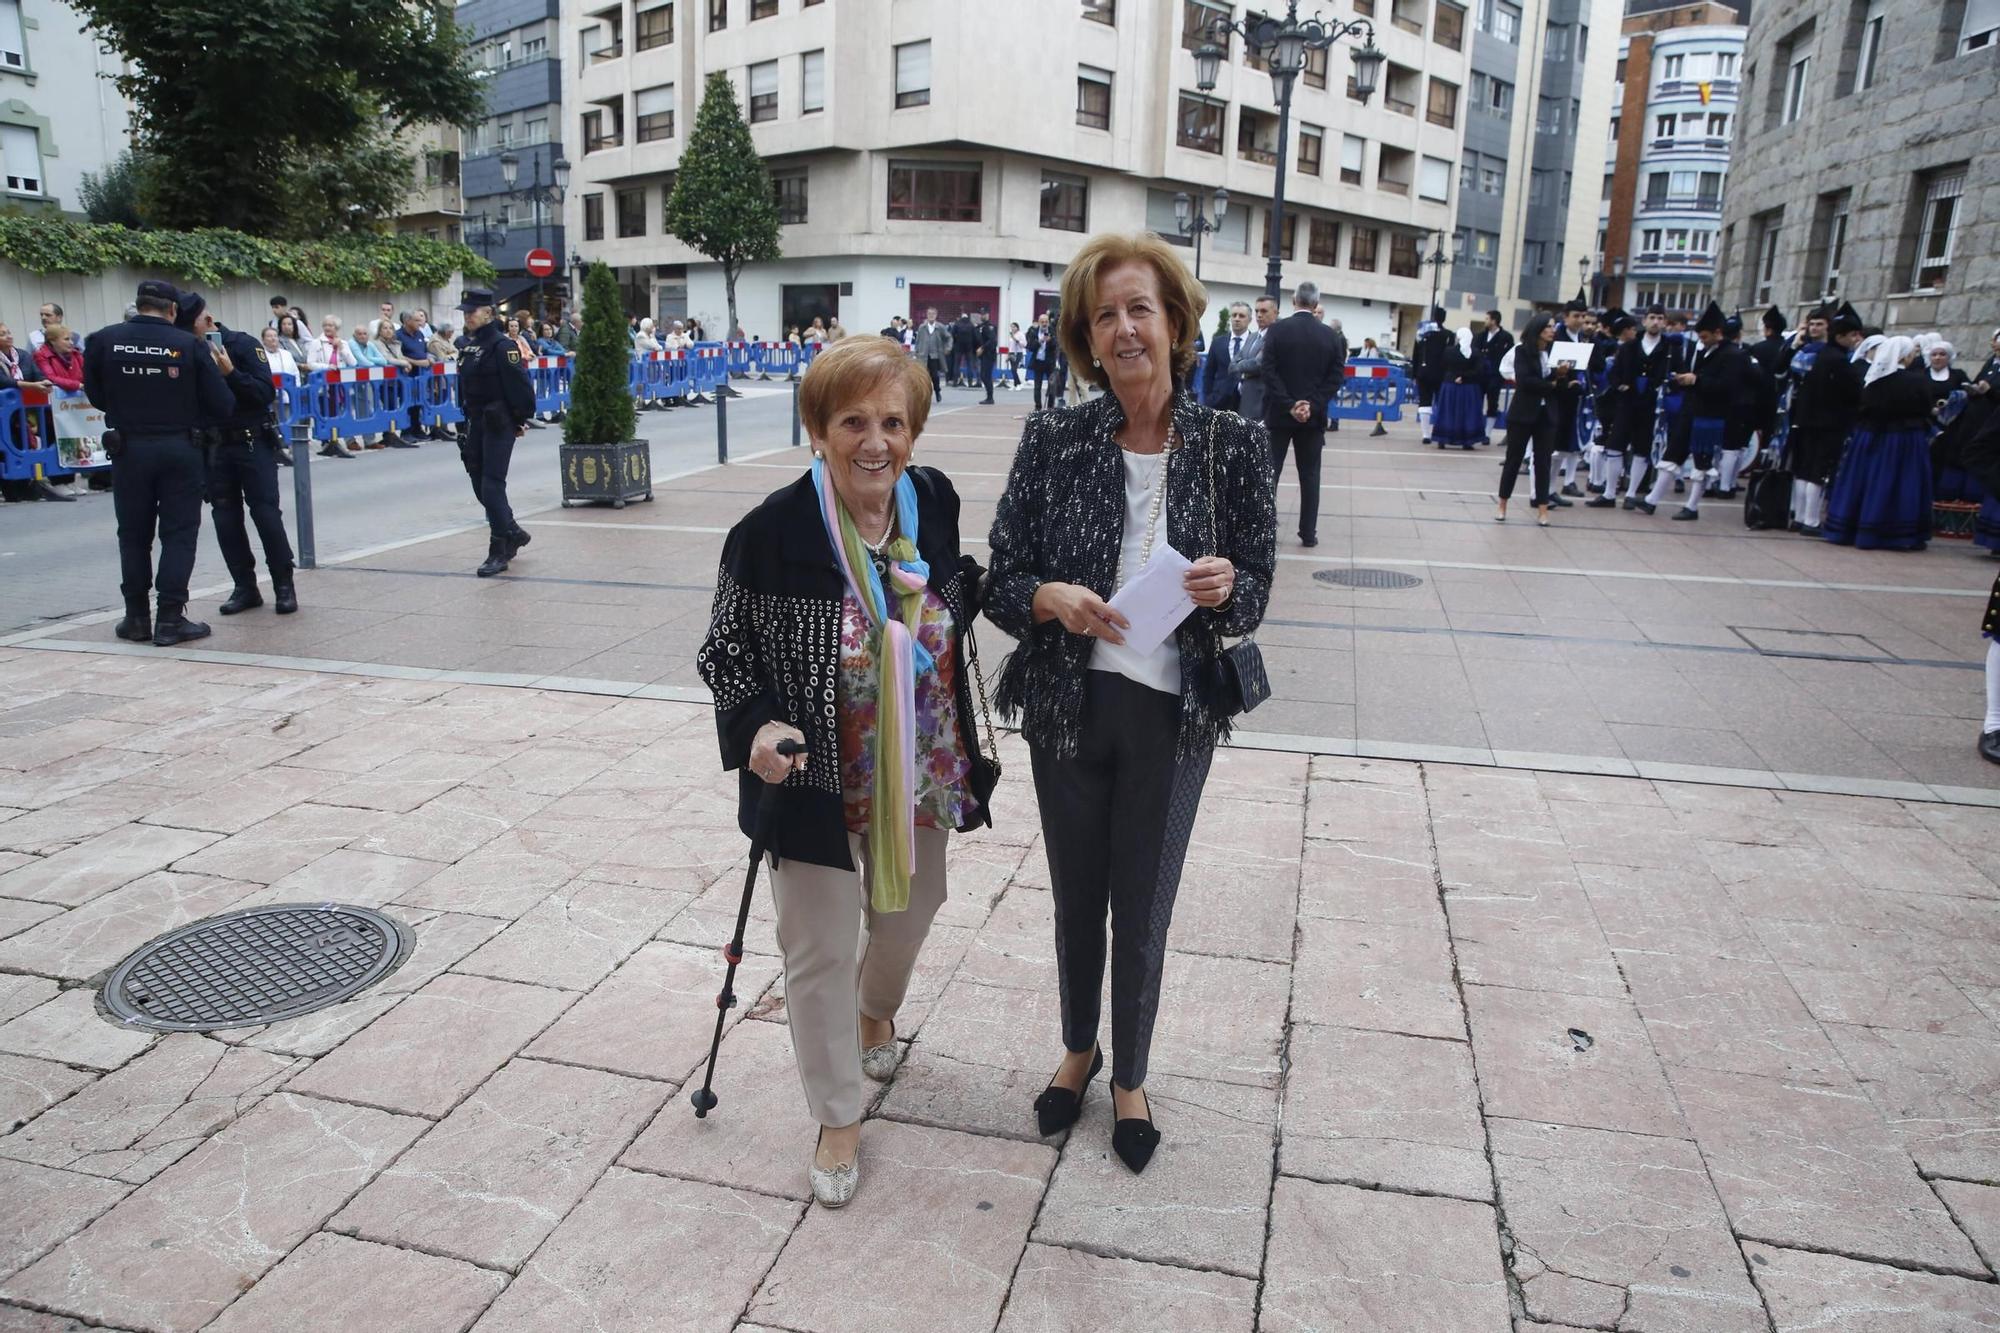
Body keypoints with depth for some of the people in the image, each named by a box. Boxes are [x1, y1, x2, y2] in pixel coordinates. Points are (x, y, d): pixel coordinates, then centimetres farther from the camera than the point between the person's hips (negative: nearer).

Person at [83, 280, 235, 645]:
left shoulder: (102, 341, -3)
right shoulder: (191, 345, -9)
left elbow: (96, 397, 5)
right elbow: (222, 405, -7)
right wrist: (225, 373, 11)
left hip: (129, 449, 2)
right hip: (179, 448, -2)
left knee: (133, 535, 14)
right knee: (178, 534, 5)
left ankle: (136, 617, 19)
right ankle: (171, 619, 2)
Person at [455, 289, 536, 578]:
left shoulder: (502, 346, -12)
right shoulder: (470, 348, 13)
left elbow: (519, 385, -14)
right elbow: (466, 387, 19)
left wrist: (522, 420, -11)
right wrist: (468, 422, 16)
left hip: (499, 425, -8)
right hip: (476, 423, 9)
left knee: (492, 486, -9)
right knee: (480, 486, 12)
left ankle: (499, 553, -3)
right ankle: (514, 534, 29)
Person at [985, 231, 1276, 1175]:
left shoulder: (1231, 445, -6)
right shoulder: (1052, 440, -6)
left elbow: (1255, 593, 0)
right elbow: (1000, 583, -4)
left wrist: (1224, 588, -23)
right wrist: (1053, 598, -25)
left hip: (1170, 715, -1)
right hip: (1067, 707, 1)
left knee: (1144, 909, 12)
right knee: (1076, 897, 18)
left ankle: (1130, 1079, 39)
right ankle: (1078, 1050, 45)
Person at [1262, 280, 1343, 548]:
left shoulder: (1277, 329, -5)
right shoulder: (1329, 334, 2)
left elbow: (1269, 372, -11)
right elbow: (1335, 378, -3)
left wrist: (1289, 405, -11)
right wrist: (1312, 406, -6)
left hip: (1279, 414, -1)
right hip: (1313, 416, 2)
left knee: (1270, 471, 4)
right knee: (1310, 475, 7)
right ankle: (1308, 533, 8)